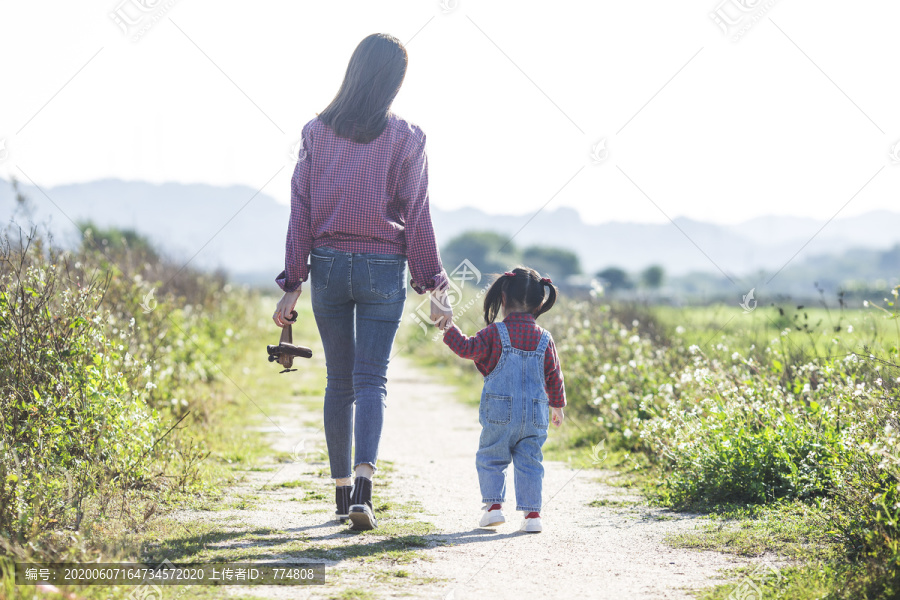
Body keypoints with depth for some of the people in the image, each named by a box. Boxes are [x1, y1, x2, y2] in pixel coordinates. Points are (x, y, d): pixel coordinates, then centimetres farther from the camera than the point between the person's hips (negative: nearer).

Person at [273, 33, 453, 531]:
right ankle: (363, 483, -22)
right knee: (371, 379, -2)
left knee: (339, 381, 13)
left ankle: (341, 491, 18)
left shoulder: (317, 132, 2)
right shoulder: (405, 139, -4)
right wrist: (434, 288, 2)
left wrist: (292, 284, 4)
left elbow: (301, 211, 1)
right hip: (382, 269, -2)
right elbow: (416, 218, -4)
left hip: (328, 265, 2)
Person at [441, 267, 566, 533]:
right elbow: (554, 375, 9)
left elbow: (468, 348, -9)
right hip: (534, 416, 3)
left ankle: (493, 504, 1)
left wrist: (450, 330, 4)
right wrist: (557, 405, 20)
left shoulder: (495, 332, -7)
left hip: (500, 413, -3)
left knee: (490, 459, 10)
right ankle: (531, 512, 0)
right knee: (529, 463, 7)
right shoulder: (544, 339, 4)